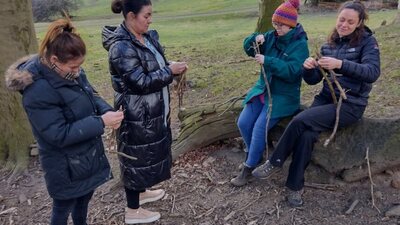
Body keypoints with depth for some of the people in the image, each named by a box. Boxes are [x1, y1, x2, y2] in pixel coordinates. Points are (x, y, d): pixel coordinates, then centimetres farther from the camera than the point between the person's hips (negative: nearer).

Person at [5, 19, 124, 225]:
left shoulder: (70, 72, -5)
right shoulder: (38, 90, -29)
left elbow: (91, 96, 6)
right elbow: (60, 135, -28)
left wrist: (107, 111, -16)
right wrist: (101, 122, -30)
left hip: (86, 155, 8)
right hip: (66, 166, -8)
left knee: (84, 197, 27)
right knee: (64, 207, 16)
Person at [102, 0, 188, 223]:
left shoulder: (148, 37, 5)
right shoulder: (121, 47, -22)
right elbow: (140, 82, -25)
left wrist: (171, 67, -4)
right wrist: (170, 71, -19)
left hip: (154, 110, 9)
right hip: (137, 114, -9)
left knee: (149, 153, 23)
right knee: (137, 157, 5)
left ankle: (141, 192, 45)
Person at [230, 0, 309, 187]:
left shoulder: (300, 45, -12)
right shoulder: (272, 36, 6)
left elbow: (292, 71, -24)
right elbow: (248, 48, 6)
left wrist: (267, 61, -28)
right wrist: (255, 39, -15)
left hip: (283, 96, -6)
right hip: (263, 88, 6)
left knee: (260, 128, -21)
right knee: (243, 123, -7)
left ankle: (249, 167, -2)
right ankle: (254, 156, 18)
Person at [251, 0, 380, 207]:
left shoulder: (367, 41, -4)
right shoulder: (329, 45, 10)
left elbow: (373, 72, -22)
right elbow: (313, 80, 8)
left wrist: (340, 64, -35)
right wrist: (309, 68, -15)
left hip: (351, 105, -4)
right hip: (326, 98, 4)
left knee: (300, 120, -27)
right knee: (307, 134, -26)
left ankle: (275, 162, -9)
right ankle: (295, 186, -13)